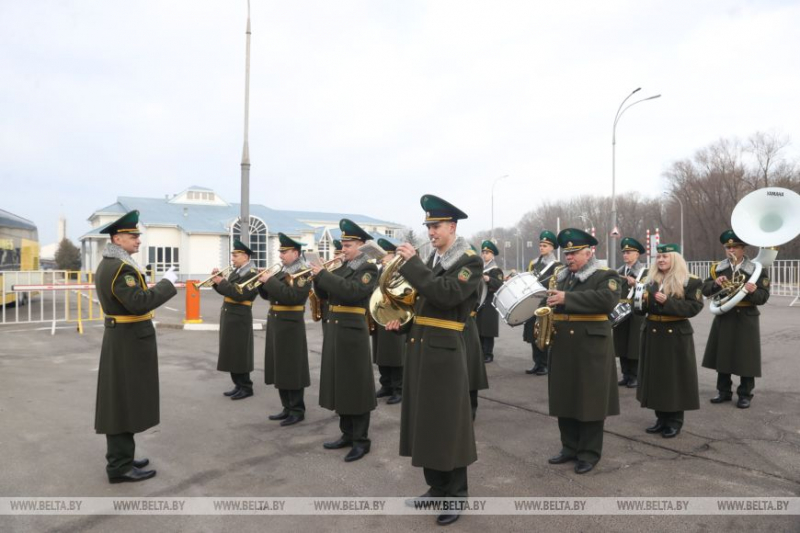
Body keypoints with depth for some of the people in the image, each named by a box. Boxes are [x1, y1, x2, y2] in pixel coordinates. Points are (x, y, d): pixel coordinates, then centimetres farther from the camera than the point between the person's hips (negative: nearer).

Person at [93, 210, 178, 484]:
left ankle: (121, 457, 26)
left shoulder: (106, 264, 14)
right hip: (128, 343, -11)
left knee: (120, 401, 16)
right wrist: (167, 283, -20)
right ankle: (120, 466, 6)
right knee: (124, 401, -3)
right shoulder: (120, 267, -20)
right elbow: (139, 302, -29)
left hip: (121, 339, 11)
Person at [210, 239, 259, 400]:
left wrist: (222, 282, -18)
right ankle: (238, 385, 21)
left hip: (239, 318, -9)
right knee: (231, 352, 12)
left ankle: (246, 387, 7)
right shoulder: (235, 272, 14)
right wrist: (217, 280, 2)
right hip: (228, 316, 9)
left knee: (240, 353, -3)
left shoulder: (252, 274, -14)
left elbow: (239, 294, -24)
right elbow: (226, 290, 17)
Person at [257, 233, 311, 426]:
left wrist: (270, 281, -20)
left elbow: (291, 296, -25)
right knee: (280, 368, 12)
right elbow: (268, 295, 16)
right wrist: (263, 282, -2)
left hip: (291, 326, -9)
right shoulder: (281, 272, 14)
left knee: (292, 369, -3)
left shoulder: (303, 273, -11)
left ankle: (298, 411, 7)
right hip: (275, 324, 9)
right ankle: (287, 408, 22)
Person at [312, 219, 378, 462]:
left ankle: (361, 440, 8)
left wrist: (323, 274, -21)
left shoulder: (369, 269, -9)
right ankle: (347, 434, 25)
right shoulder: (342, 268, 15)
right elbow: (325, 294, 13)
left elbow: (351, 291, -25)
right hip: (335, 331, 8)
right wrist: (318, 277, -5)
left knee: (356, 386, -1)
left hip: (353, 332, -8)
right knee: (340, 384, 13)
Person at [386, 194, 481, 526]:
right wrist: (401, 322, 5)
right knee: (425, 421, 13)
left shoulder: (470, 262, -8)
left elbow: (446, 294, -25)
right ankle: (436, 488, 28)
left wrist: (411, 262, -23)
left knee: (448, 424, 0)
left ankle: (456, 495, 15)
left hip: (444, 352, -7)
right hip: (419, 349, 8)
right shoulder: (431, 260, 15)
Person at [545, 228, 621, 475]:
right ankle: (570, 447, 25)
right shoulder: (561, 277, 15)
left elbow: (607, 299, -23)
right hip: (562, 348, 6)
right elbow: (551, 303, 23)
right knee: (564, 398, 12)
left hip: (591, 348, -6)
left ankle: (590, 453, 14)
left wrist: (567, 298, -24)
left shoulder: (606, 276, -4)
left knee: (590, 400, 2)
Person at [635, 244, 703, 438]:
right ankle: (661, 418, 22)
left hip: (676, 335, -5)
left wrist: (668, 301, -24)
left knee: (675, 378, 2)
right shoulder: (650, 280, 10)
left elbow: (694, 307, -14)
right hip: (653, 334, 5)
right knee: (655, 376, 9)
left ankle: (675, 421, 14)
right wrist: (641, 300, -10)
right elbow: (641, 309, 12)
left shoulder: (690, 281, -5)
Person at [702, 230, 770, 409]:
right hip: (723, 318, 4)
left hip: (746, 320, -3)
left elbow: (763, 297, -9)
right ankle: (724, 391, 23)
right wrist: (715, 283, -17)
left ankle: (745, 394, 15)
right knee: (722, 355, 10)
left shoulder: (756, 269, -4)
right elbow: (705, 290, 3)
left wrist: (753, 291, -30)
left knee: (745, 358, 2)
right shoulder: (718, 268, 6)